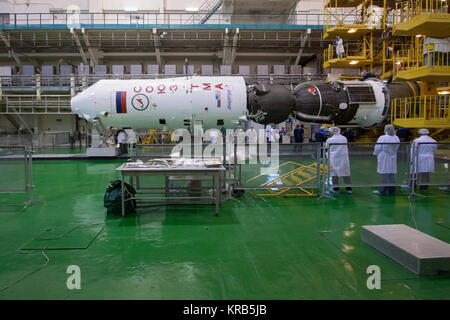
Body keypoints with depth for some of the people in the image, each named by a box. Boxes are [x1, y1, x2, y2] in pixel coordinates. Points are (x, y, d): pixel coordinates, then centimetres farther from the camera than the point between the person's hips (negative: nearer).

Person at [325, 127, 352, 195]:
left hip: (334, 158, -2)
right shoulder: (344, 138, -1)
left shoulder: (329, 139, -8)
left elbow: (326, 147, 6)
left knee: (334, 172, 8)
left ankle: (336, 189, 10)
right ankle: (349, 189, 15)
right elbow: (344, 148, 10)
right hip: (344, 158, 3)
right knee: (346, 173, 10)